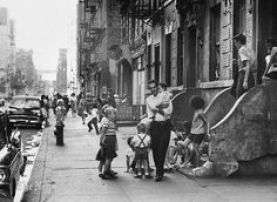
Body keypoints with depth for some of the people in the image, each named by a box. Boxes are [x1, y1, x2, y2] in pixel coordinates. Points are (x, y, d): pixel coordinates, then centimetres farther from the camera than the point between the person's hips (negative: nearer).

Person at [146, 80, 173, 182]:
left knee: (162, 149, -8)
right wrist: (151, 116, -5)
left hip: (165, 125, -3)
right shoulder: (148, 99, 11)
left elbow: (169, 111, -8)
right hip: (155, 125, 3)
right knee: (155, 149, 1)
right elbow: (149, 112, 16)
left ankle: (159, 172, -5)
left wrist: (157, 110, -12)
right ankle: (159, 170, 14)